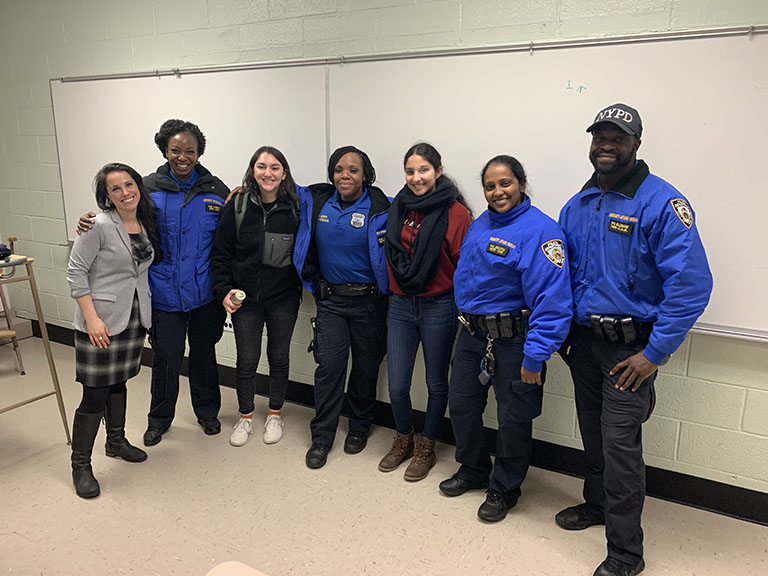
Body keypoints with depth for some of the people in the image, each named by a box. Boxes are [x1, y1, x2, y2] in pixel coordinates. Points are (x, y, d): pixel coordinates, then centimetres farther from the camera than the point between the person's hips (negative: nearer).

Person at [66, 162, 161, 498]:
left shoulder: (147, 224, 5)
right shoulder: (99, 226, -14)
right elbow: (76, 272, -13)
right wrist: (92, 318, -18)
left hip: (135, 318, 6)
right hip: (100, 321, -6)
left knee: (118, 382, 20)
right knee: (95, 394, -2)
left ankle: (116, 442, 38)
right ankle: (80, 465, 14)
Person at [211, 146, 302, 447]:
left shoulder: (295, 208, -5)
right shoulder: (238, 207, -5)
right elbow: (221, 253, -1)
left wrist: (301, 286, -4)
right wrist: (224, 290, -9)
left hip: (283, 299, 0)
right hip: (245, 298, 0)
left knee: (279, 358, 13)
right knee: (246, 360, 9)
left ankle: (275, 414, 33)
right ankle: (245, 416, 31)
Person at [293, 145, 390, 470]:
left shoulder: (380, 210, -9)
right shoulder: (315, 202, 3)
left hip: (368, 301, -2)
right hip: (330, 300, 2)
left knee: (366, 367, 10)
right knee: (329, 367, -2)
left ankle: (359, 428, 31)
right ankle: (321, 438, 12)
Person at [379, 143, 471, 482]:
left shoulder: (456, 213, -10)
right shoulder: (399, 207, 5)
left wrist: (463, 309, -10)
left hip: (439, 306, -4)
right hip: (401, 304, 4)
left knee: (436, 383, 12)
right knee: (397, 385, 6)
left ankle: (426, 447, 33)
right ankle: (403, 440, 33)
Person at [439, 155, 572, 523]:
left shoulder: (540, 230, -17)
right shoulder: (479, 225, 8)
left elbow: (552, 297, -23)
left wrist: (535, 355, -26)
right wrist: (465, 314, 15)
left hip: (513, 337, -7)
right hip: (472, 332, 7)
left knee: (513, 418, 8)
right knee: (460, 404, 17)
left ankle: (504, 489, 31)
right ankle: (473, 471, 42)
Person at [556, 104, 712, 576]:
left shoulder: (660, 202, -15)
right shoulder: (578, 206, 7)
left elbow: (692, 283, -20)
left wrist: (655, 353, -19)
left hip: (630, 348, -6)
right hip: (584, 341, 6)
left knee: (620, 444, -4)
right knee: (593, 433, 19)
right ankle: (597, 504, 42)